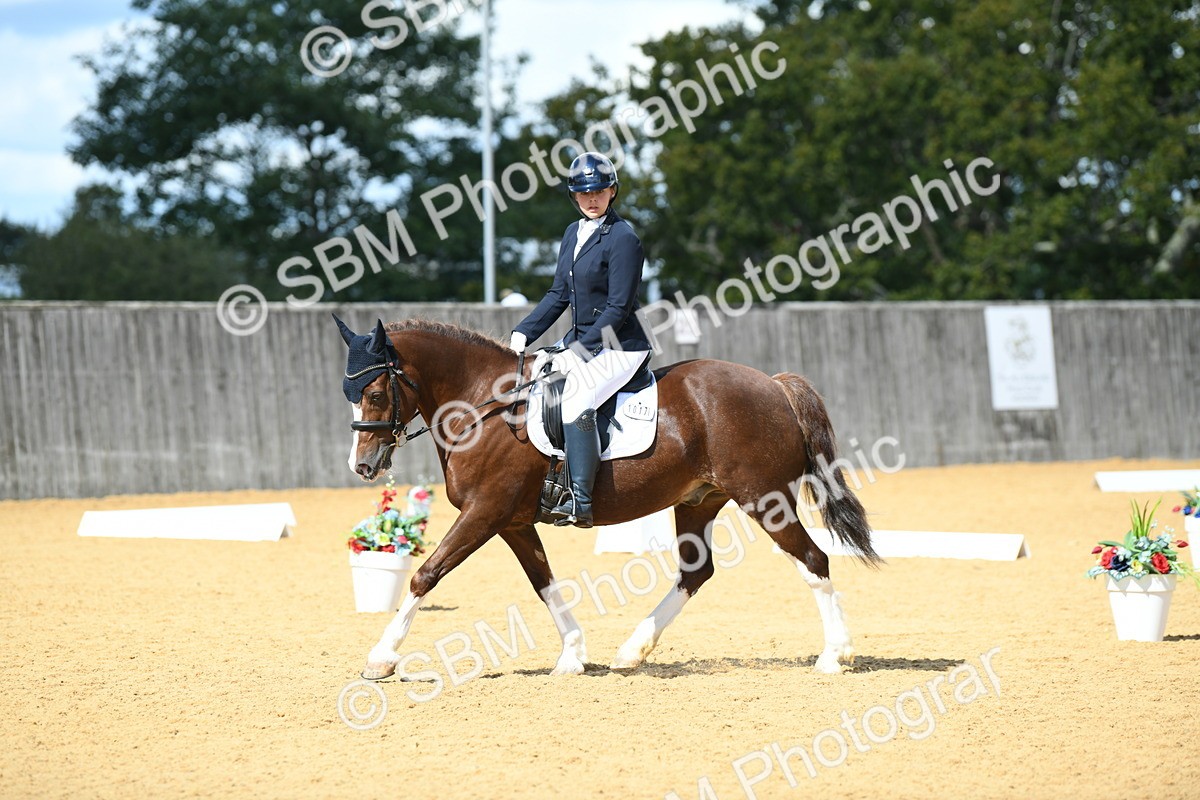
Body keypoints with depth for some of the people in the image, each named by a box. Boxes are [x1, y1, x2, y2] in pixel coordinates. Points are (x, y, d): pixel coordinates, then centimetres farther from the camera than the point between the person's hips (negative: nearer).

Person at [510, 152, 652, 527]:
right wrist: (524, 332, 4)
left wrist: (581, 349, -21)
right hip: (579, 340, 9)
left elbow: (618, 308, -18)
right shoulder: (573, 234, 11)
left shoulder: (623, 238, -14)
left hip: (619, 347, -9)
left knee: (576, 399, -28)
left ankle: (580, 502, -30)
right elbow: (559, 295, 15)